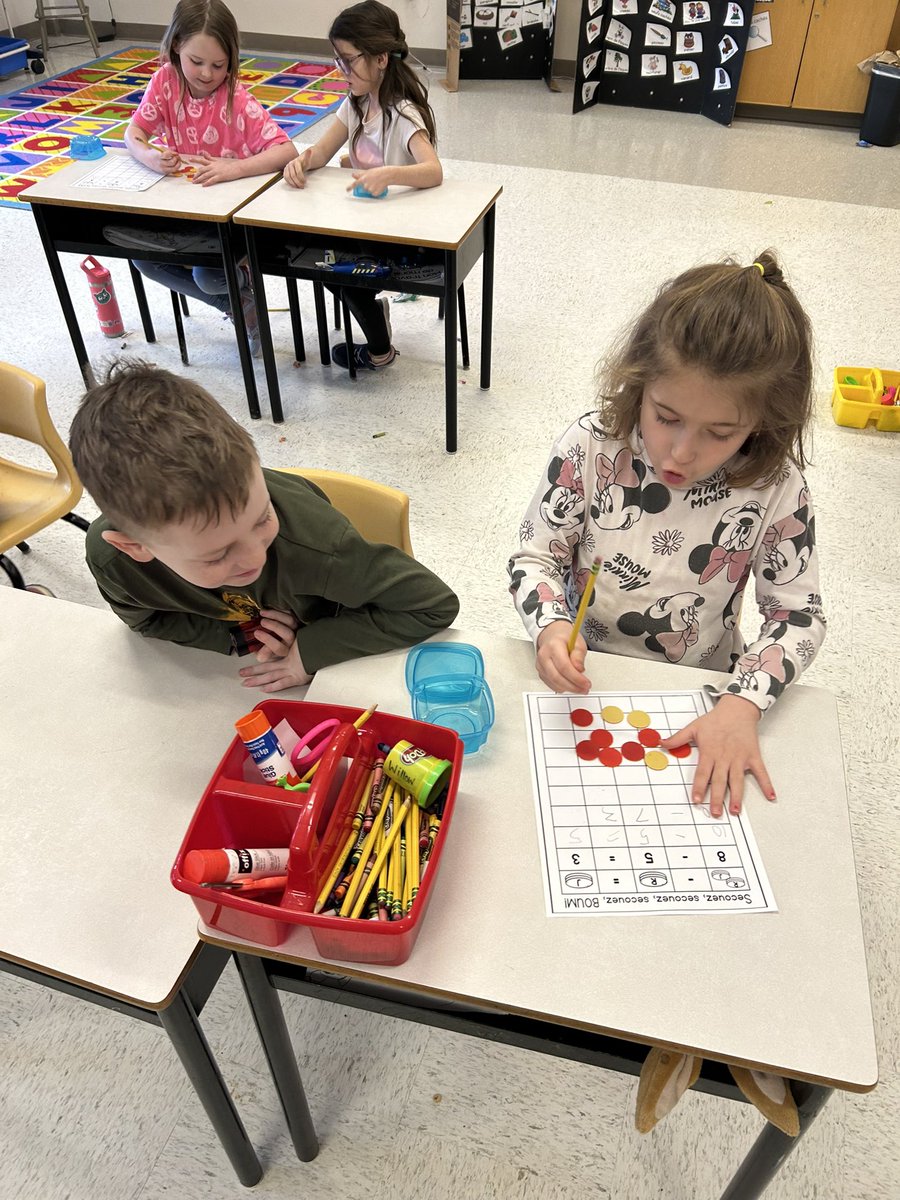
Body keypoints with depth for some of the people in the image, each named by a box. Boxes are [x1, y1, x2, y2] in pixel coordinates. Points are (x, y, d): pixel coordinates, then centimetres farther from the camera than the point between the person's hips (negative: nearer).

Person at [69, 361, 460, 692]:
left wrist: (309, 651, -28)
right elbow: (149, 620, -6)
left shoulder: (309, 536, -39)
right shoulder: (108, 557, -29)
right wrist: (240, 638, -23)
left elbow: (435, 605, -28)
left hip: (325, 663, -2)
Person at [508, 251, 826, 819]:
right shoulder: (590, 447, -19)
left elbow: (799, 611, -8)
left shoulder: (775, 487, -18)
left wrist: (742, 704, -23)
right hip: (583, 679, -2)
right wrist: (552, 627, -30)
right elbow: (536, 556, -9)